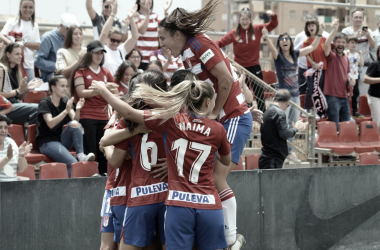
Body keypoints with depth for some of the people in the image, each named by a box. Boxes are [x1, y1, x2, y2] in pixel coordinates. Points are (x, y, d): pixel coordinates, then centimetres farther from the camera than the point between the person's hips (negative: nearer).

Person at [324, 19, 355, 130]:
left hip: (344, 96, 7)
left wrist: (350, 80, 6)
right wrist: (335, 30, -40)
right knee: (334, 127, -7)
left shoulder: (346, 58, 16)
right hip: (332, 95, -7)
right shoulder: (331, 56, -6)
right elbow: (326, 45, -28)